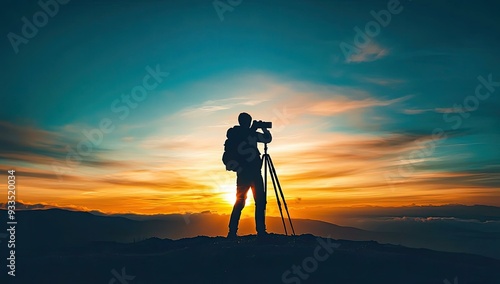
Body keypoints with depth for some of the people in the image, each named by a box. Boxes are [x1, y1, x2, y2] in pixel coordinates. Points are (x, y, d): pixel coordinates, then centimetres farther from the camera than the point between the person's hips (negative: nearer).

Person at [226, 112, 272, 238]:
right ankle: (232, 231, -4)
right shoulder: (234, 134, 1)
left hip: (255, 172, 6)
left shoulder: (252, 133, 16)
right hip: (243, 172, -6)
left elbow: (268, 139, 22)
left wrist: (264, 129, 3)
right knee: (240, 202, -8)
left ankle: (261, 231, 5)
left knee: (260, 201, 2)